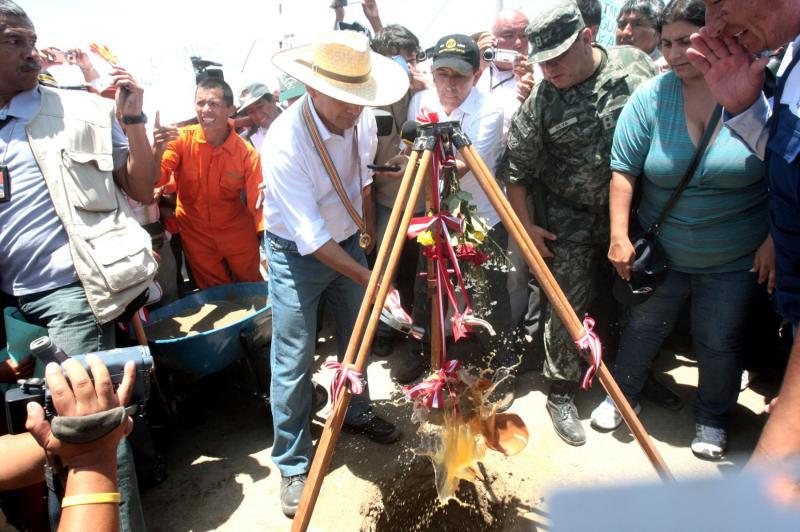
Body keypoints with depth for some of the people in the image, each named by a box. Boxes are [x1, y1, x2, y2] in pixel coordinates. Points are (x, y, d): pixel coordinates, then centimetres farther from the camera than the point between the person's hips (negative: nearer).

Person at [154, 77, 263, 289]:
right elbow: (156, 180, -20)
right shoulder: (181, 139, -15)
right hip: (195, 234, 1)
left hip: (237, 232, 0)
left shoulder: (247, 153, -18)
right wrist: (158, 150, -39)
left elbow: (258, 203, -16)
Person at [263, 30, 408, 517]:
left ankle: (357, 412, 41)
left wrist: (366, 226, 17)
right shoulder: (286, 140, -28)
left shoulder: (362, 119, -10)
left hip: (348, 242, 6)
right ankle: (293, 466, 16)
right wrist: (367, 276, -30)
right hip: (297, 253, -6)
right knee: (294, 361, -2)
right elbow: (310, 237, -29)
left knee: (358, 335, 16)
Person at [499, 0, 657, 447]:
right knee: (569, 305, -2)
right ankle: (562, 395, 16)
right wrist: (525, 225, -6)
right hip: (570, 221, -3)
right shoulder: (540, 102, -12)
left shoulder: (635, 64, -5)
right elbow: (517, 168, -5)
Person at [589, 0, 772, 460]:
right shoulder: (651, 96, -9)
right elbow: (624, 169, -9)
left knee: (720, 341, 10)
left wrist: (774, 240, -8)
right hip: (662, 251, 1)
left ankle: (713, 420, 34)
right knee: (644, 327, 14)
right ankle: (624, 396, 37)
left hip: (735, 258, -1)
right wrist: (619, 236, -14)